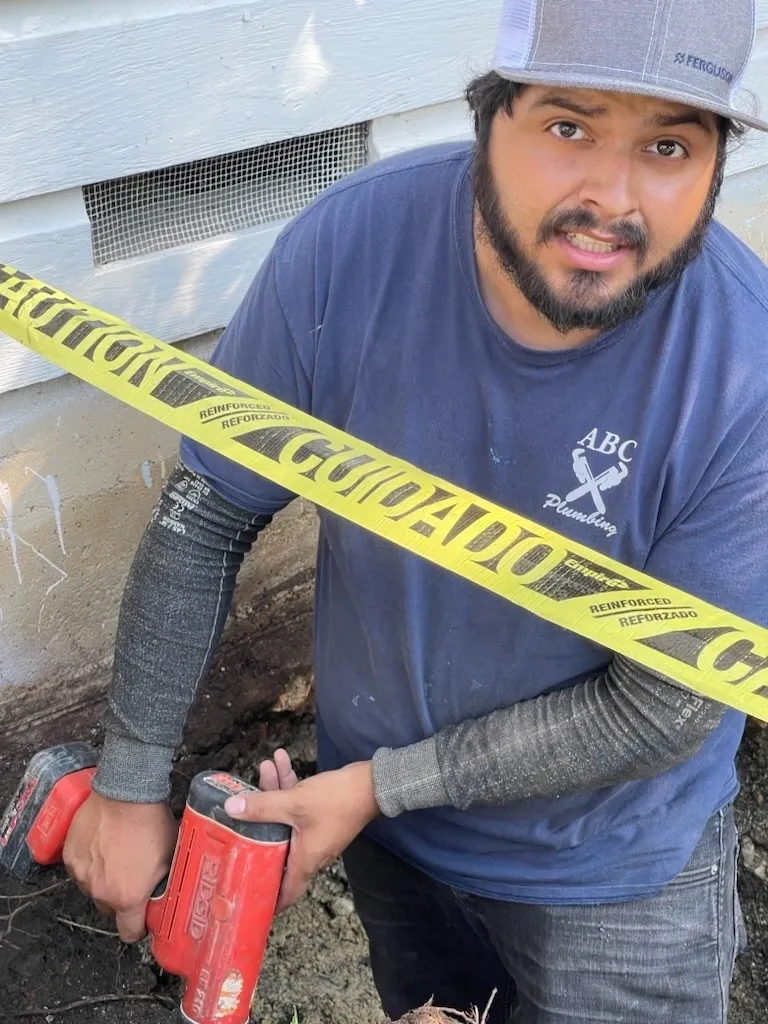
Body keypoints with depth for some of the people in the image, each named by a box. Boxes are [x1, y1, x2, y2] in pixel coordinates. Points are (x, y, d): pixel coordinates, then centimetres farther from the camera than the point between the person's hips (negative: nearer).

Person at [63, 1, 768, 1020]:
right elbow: (206, 519, -14)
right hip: (383, 822, 3)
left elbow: (661, 708, -22)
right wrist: (131, 785, -8)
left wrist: (378, 786, -20)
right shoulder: (350, 246, -25)